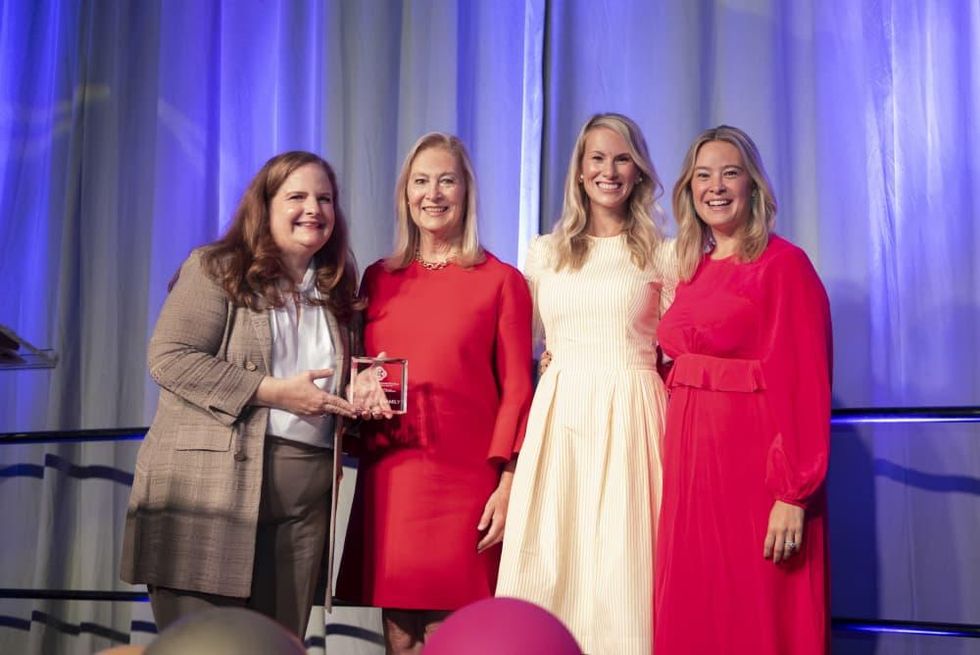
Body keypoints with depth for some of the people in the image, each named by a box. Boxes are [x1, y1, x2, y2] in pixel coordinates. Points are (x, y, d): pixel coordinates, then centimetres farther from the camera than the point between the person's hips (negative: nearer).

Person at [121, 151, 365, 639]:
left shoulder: (336, 288, 17)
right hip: (210, 486, -5)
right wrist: (272, 392, -14)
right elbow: (169, 359, -11)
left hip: (304, 496, 5)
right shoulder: (217, 269, -1)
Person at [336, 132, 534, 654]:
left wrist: (507, 481, -10)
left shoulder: (501, 280, 1)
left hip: (465, 478, -3)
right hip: (389, 475, 3)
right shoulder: (378, 279, 13)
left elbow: (516, 389, -2)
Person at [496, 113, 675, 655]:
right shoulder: (544, 253, 14)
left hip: (630, 421, -2)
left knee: (621, 565, -5)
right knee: (550, 563, 0)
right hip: (557, 418, 2)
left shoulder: (661, 254, 8)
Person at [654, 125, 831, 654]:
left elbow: (804, 383, -13)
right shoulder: (693, 270, 14)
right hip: (690, 460, 7)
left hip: (753, 462, -7)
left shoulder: (783, 264, -7)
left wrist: (794, 493, -18)